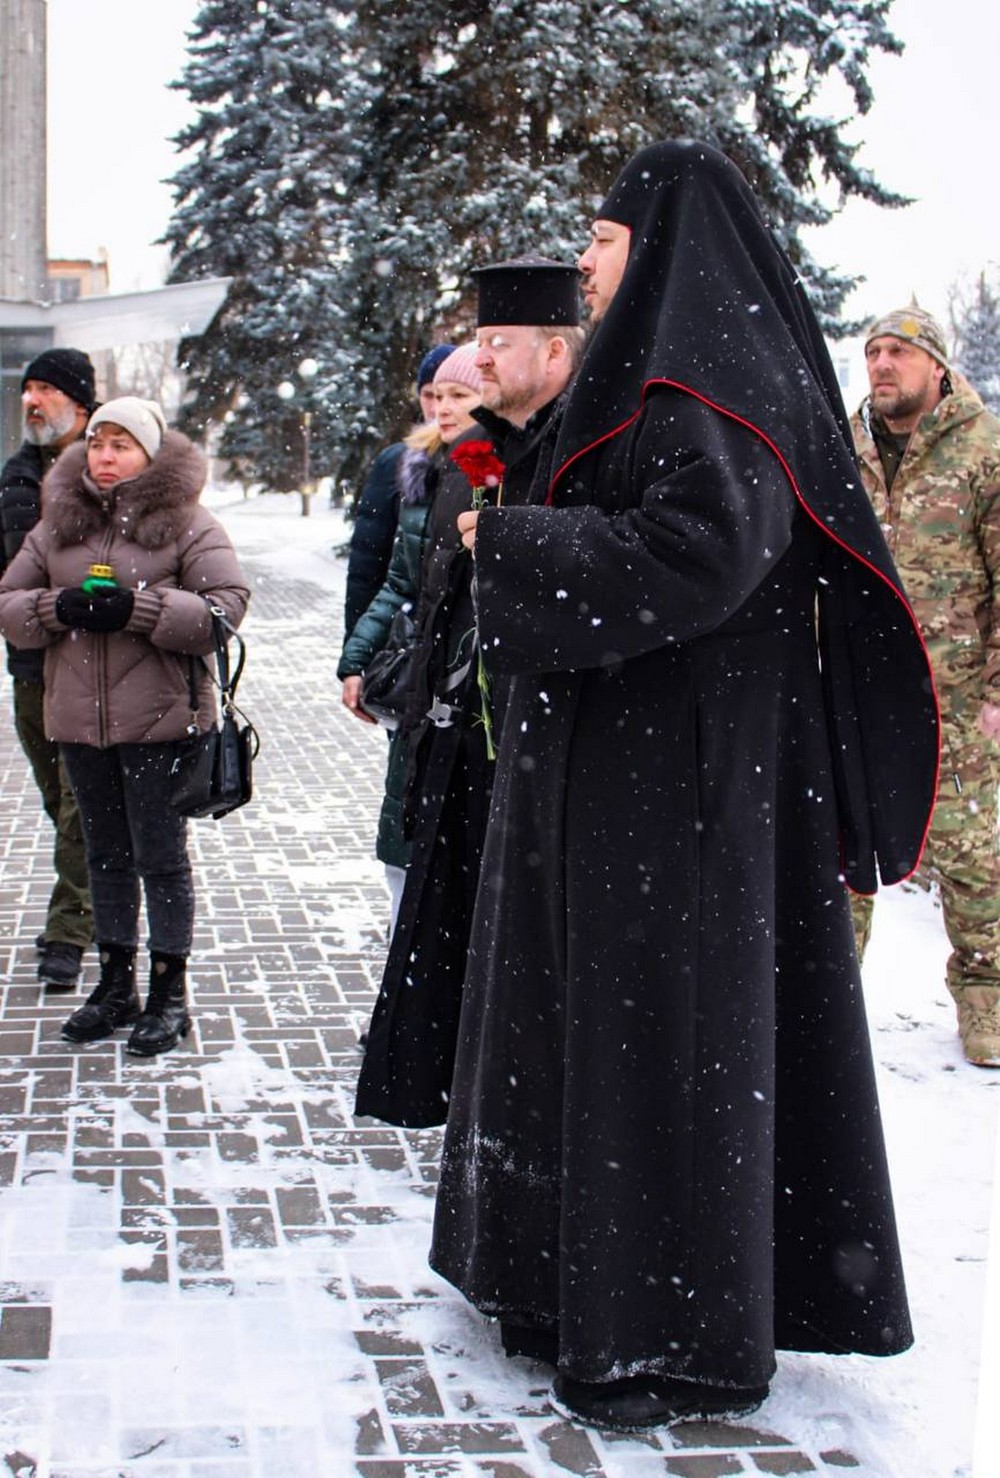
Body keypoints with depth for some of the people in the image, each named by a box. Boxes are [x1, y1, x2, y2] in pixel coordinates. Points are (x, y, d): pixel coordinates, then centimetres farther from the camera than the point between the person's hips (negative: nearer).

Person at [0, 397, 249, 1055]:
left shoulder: (187, 522, -4)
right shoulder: (58, 521, 10)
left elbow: (228, 604, -12)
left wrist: (140, 609, -21)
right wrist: (56, 607, -12)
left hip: (159, 718, -5)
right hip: (79, 718, 5)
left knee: (161, 857, 1)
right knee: (107, 855, 14)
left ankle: (170, 994, 13)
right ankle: (116, 986, 26)